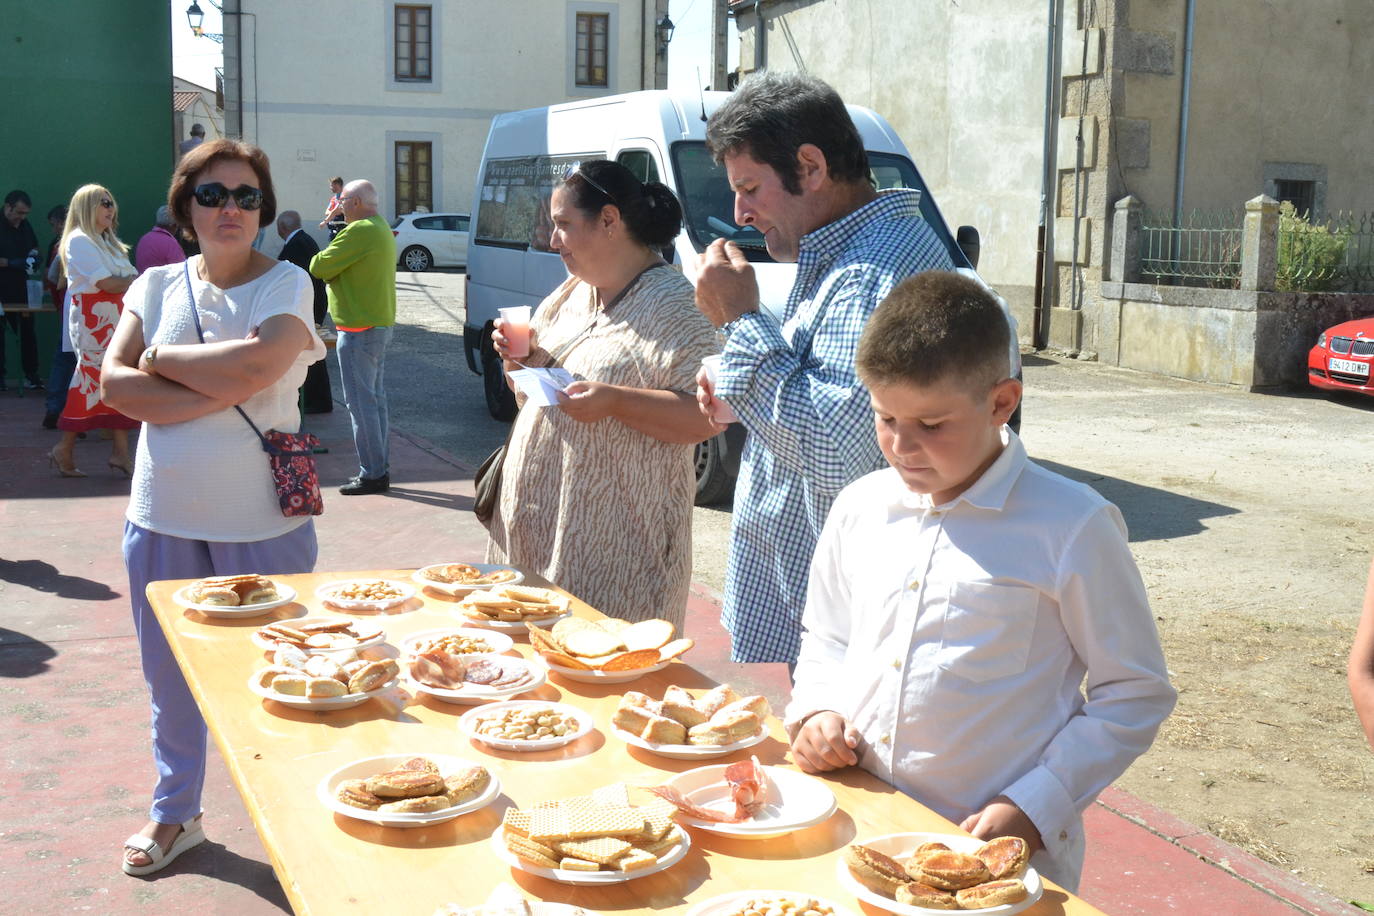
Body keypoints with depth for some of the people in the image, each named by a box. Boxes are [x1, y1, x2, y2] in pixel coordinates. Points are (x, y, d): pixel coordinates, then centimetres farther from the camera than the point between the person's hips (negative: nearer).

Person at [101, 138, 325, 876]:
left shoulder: (286, 284, -4)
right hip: (163, 516, 4)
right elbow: (115, 384, -6)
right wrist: (222, 389, -15)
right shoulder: (157, 286, 6)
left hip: (262, 518, -4)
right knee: (170, 676, 17)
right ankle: (174, 812, 37)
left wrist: (164, 359, -8)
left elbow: (257, 365, -22)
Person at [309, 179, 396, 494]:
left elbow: (319, 267, -14)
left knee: (361, 403, -6)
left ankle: (372, 474, -3)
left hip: (359, 329, -10)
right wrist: (333, 266, 3)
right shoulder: (382, 229, 16)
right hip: (381, 324, 10)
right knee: (376, 399, 14)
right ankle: (380, 469, 20)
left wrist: (319, 258, 5)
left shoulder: (359, 231, -17)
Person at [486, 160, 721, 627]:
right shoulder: (569, 294, 14)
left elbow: (707, 415, -21)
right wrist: (526, 359, 2)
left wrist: (614, 401, -28)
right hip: (536, 519, 8)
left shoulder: (673, 304, -12)